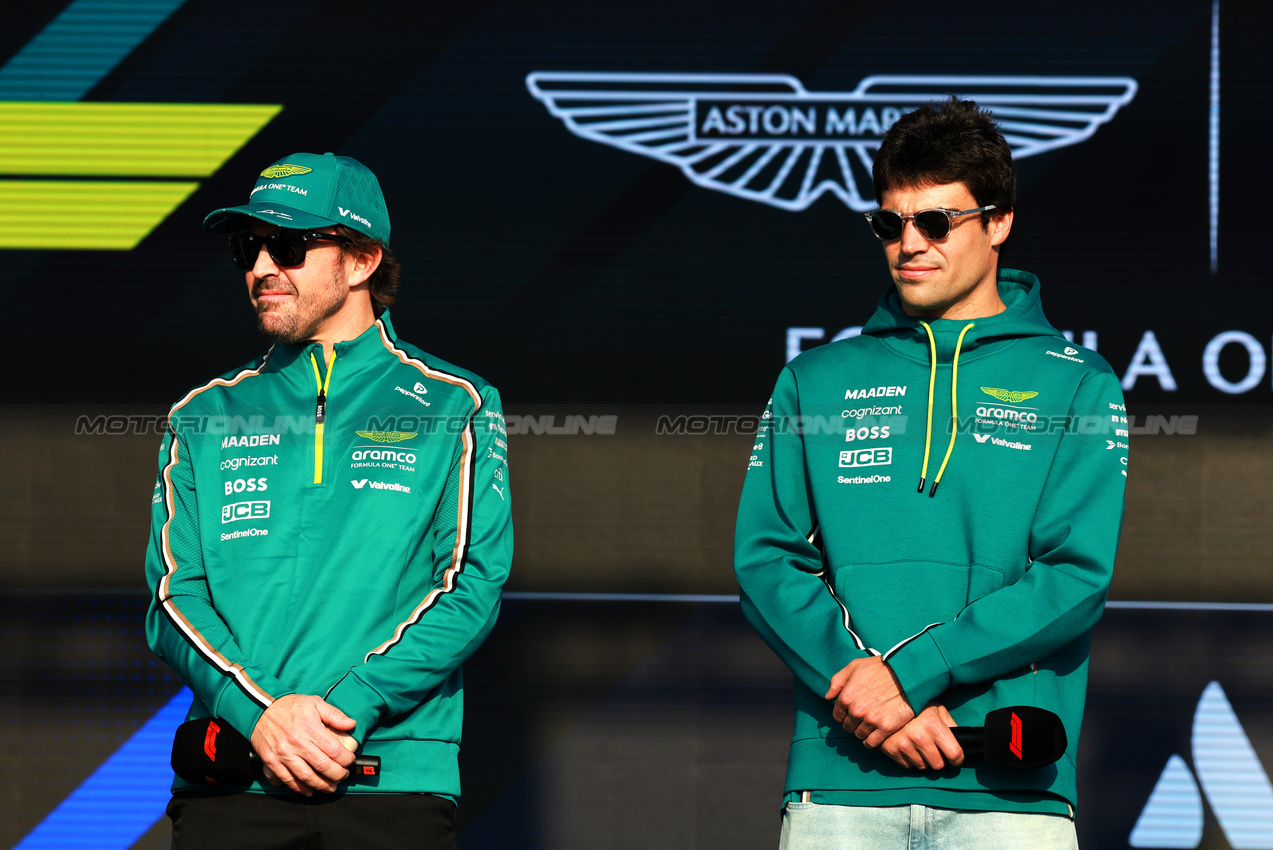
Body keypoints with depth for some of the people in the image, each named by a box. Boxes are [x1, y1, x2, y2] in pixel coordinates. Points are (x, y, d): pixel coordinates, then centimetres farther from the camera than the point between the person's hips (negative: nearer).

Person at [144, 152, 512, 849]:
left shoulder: (454, 408, 8)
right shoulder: (203, 418, 15)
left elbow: (472, 587, -2)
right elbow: (173, 596, 6)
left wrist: (348, 709, -14)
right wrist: (260, 712, -12)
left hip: (396, 779, -2)